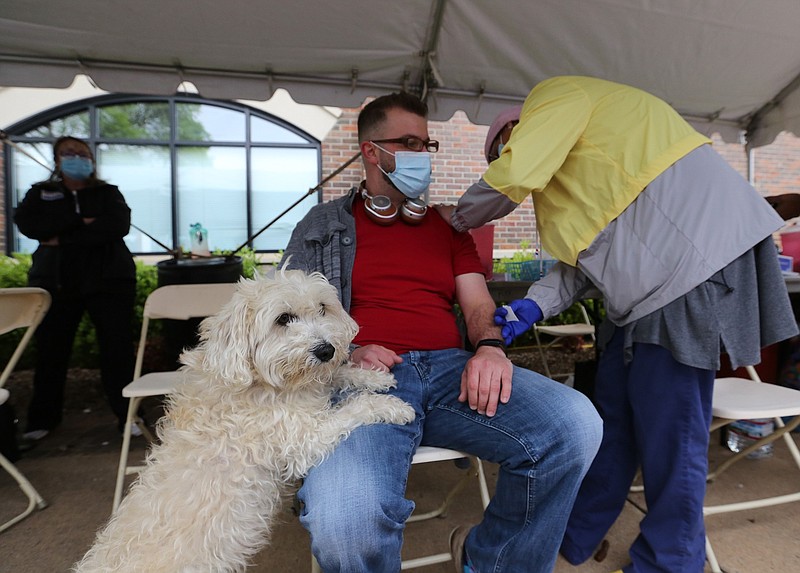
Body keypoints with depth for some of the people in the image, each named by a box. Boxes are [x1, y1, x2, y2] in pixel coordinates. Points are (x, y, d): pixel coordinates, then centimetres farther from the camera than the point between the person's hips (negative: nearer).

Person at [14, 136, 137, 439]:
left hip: (108, 279, -2)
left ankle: (127, 414, 6)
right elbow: (26, 222, -3)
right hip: (54, 282, 2)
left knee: (117, 348, -3)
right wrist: (79, 223, -12)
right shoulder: (40, 192, 16)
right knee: (50, 351, 5)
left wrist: (63, 237, -11)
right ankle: (42, 418, 21)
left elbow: (118, 226, -9)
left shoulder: (108, 193, 11)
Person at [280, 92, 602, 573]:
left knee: (576, 425, -23)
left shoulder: (448, 227, 24)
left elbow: (478, 304, 15)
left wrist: (490, 345, -8)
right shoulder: (323, 226, 16)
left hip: (451, 369, 4)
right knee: (343, 523, -35)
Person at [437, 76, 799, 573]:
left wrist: (458, 218, 4)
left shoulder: (556, 94, 3)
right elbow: (590, 252, 18)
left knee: (669, 428, -1)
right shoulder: (570, 158, 27)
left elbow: (511, 176, -16)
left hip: (693, 254, -10)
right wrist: (533, 307, 7)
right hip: (653, 274, 10)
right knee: (615, 411, 13)